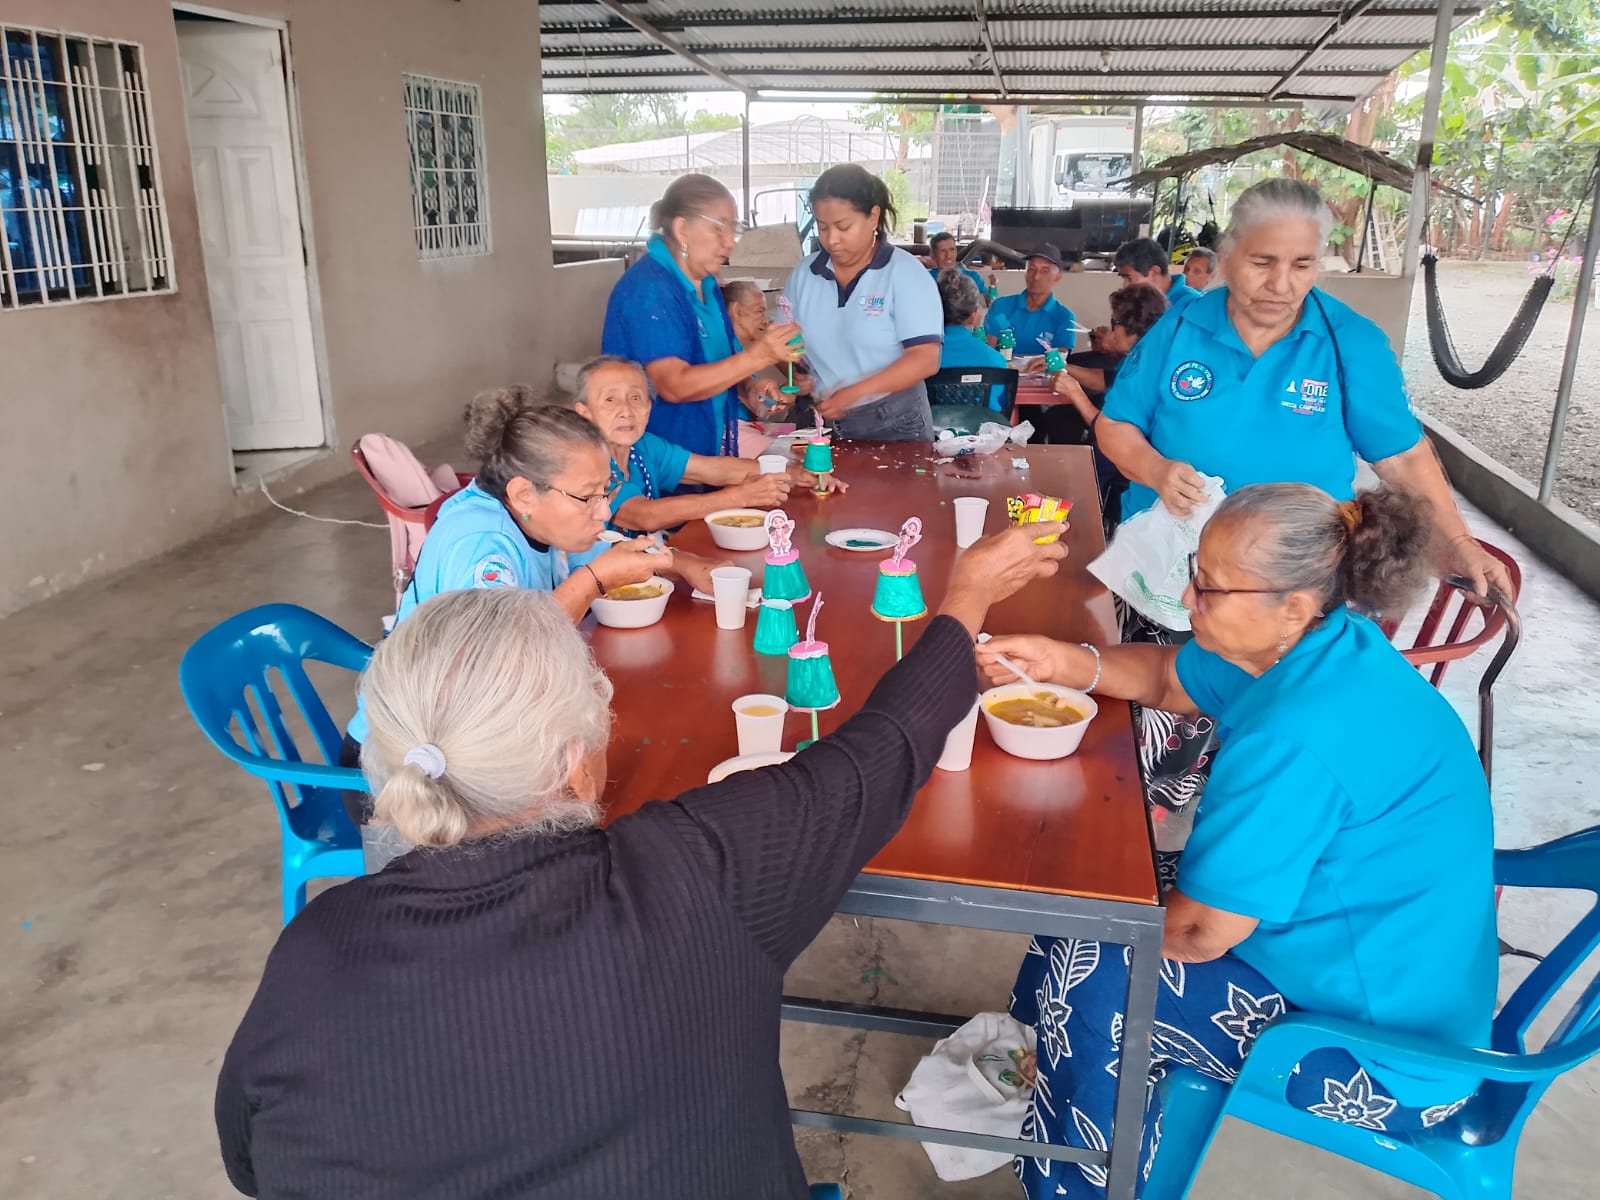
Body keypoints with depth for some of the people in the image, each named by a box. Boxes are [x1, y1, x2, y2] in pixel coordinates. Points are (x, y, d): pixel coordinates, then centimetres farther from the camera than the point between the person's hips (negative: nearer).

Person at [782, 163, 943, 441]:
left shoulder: (905, 273, -10)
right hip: (819, 421, 4)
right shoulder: (803, 273, 4)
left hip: (893, 426, -4)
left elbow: (925, 359, -17)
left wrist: (854, 392, -26)